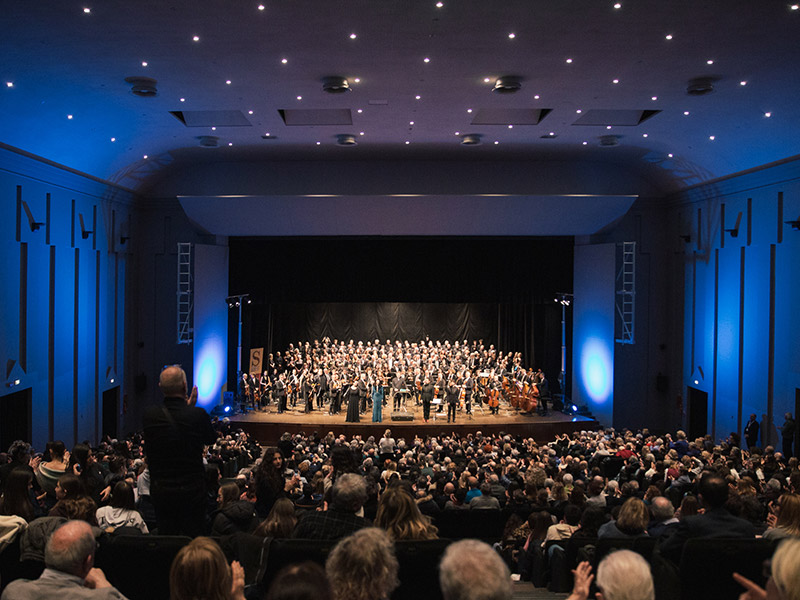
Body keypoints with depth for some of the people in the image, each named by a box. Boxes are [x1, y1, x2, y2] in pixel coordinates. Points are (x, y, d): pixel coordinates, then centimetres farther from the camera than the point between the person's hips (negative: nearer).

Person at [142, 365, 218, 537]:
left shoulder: (149, 415, -9)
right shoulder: (198, 414, -17)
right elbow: (211, 439, 3)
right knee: (194, 540, 10)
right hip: (192, 490, -2)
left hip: (160, 490, 3)